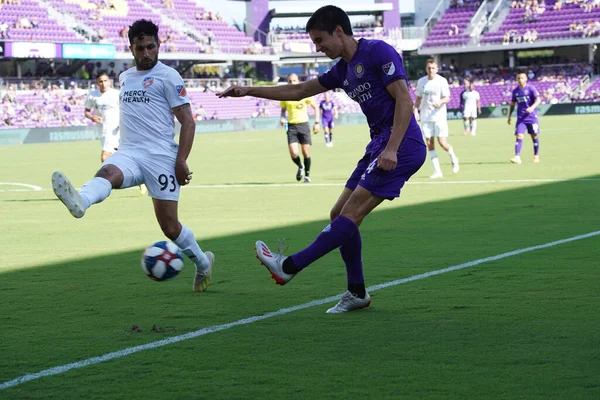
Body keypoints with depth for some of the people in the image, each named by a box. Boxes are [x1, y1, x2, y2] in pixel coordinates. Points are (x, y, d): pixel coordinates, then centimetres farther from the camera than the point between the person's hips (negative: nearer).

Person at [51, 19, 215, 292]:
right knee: (107, 173, -32)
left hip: (161, 157, -4)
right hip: (129, 154, 4)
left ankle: (203, 263, 24)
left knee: (169, 226, -3)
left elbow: (187, 121, -4)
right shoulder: (125, 78, 18)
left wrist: (181, 161, -13)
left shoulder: (168, 77, -1)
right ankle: (80, 203, -65)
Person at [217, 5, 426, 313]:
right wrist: (249, 91, 21)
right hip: (379, 145, 10)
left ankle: (290, 267, -14)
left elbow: (404, 100, -16)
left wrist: (391, 149, -24)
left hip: (402, 146, -10)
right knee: (340, 214, 7)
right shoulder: (343, 71, 16)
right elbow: (299, 91, 25)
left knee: (350, 214, -12)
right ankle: (357, 293, 13)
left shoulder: (378, 52, -10)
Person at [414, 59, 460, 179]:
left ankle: (454, 159, 21)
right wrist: (415, 110, 0)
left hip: (439, 116, -4)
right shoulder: (421, 82, 7)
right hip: (426, 117, 4)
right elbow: (418, 98, 15)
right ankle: (437, 171, 4)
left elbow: (447, 98, -8)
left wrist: (440, 102, -29)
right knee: (430, 143, -1)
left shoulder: (442, 81, -5)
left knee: (442, 142, -10)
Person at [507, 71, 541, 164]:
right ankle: (517, 157, -21)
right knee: (519, 136, -11)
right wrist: (509, 116, 14)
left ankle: (536, 156, 21)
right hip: (520, 118, 3)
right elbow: (512, 104, 19)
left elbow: (538, 99, -12)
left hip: (532, 117, -3)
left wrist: (532, 107, -29)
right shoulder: (515, 91, 9)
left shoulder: (531, 88, -5)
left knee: (534, 136, 6)